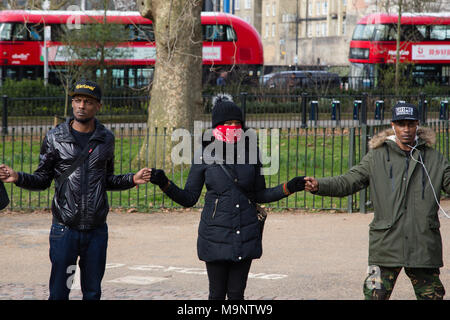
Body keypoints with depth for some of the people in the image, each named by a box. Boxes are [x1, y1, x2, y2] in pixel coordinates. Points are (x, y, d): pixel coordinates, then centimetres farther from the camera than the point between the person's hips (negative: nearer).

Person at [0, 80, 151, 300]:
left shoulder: (106, 139, 8)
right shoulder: (55, 137, 1)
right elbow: (43, 180, 3)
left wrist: (132, 179, 1)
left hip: (97, 230, 2)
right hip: (64, 229, -2)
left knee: (92, 292, 9)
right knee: (58, 292, -2)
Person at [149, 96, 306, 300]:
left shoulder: (250, 152, 3)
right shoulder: (205, 155, -2)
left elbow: (260, 195, 12)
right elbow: (189, 198, 1)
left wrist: (289, 188, -1)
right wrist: (164, 184, -14)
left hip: (245, 235, 2)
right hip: (216, 235, -2)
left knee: (236, 294, 5)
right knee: (217, 294, 2)